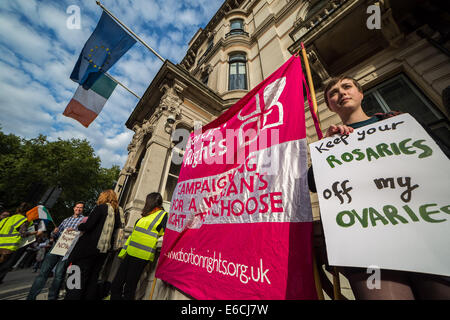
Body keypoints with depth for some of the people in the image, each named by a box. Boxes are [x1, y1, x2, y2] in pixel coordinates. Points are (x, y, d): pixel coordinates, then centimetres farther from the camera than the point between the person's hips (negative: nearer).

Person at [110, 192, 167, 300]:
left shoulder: (163, 215, -8)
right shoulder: (146, 215, 18)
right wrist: (124, 251, 21)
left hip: (141, 256, -7)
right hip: (130, 253, 8)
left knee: (129, 290, 3)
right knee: (115, 285, 11)